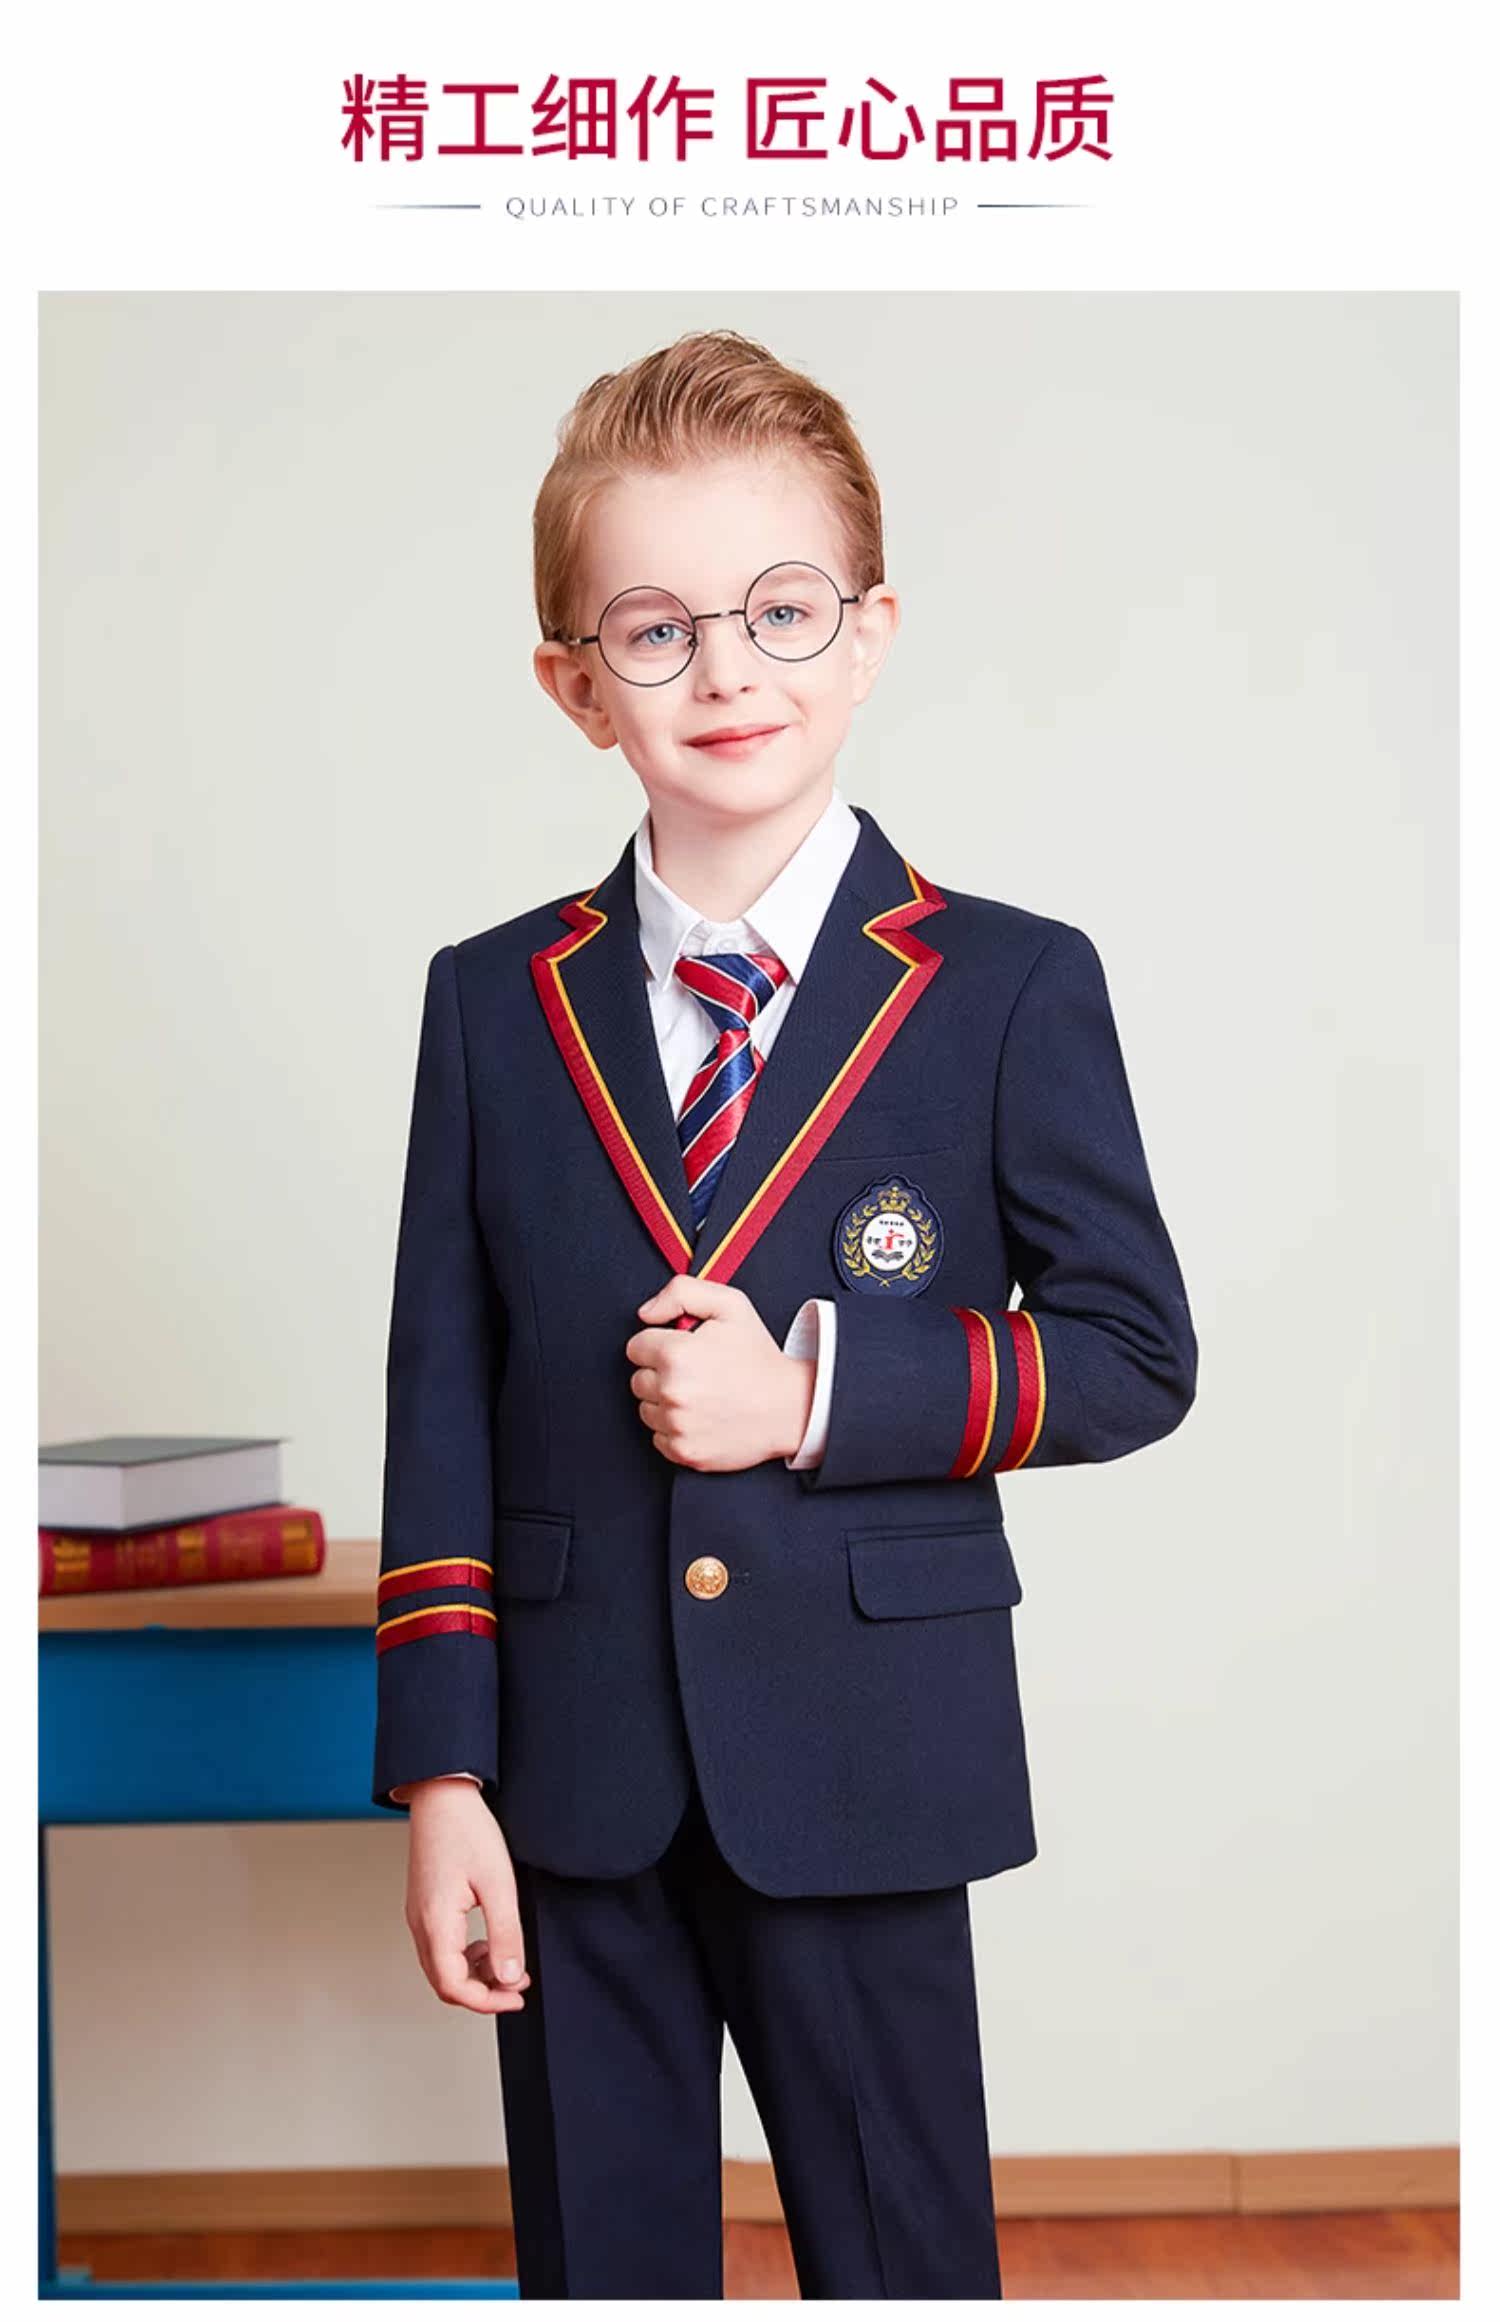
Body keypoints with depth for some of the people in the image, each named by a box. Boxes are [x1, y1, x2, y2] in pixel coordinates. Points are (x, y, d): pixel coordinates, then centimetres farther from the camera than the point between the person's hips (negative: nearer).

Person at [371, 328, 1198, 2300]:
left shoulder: (1013, 989, -4)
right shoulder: (493, 1005, 4)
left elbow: (1135, 1352, -3)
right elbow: (441, 1398, 4)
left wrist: (828, 1392, -17)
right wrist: (443, 1774, 0)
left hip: (865, 1772, -2)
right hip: (574, 1777, 3)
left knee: (903, 2251, 10)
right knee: (601, 2252, 16)